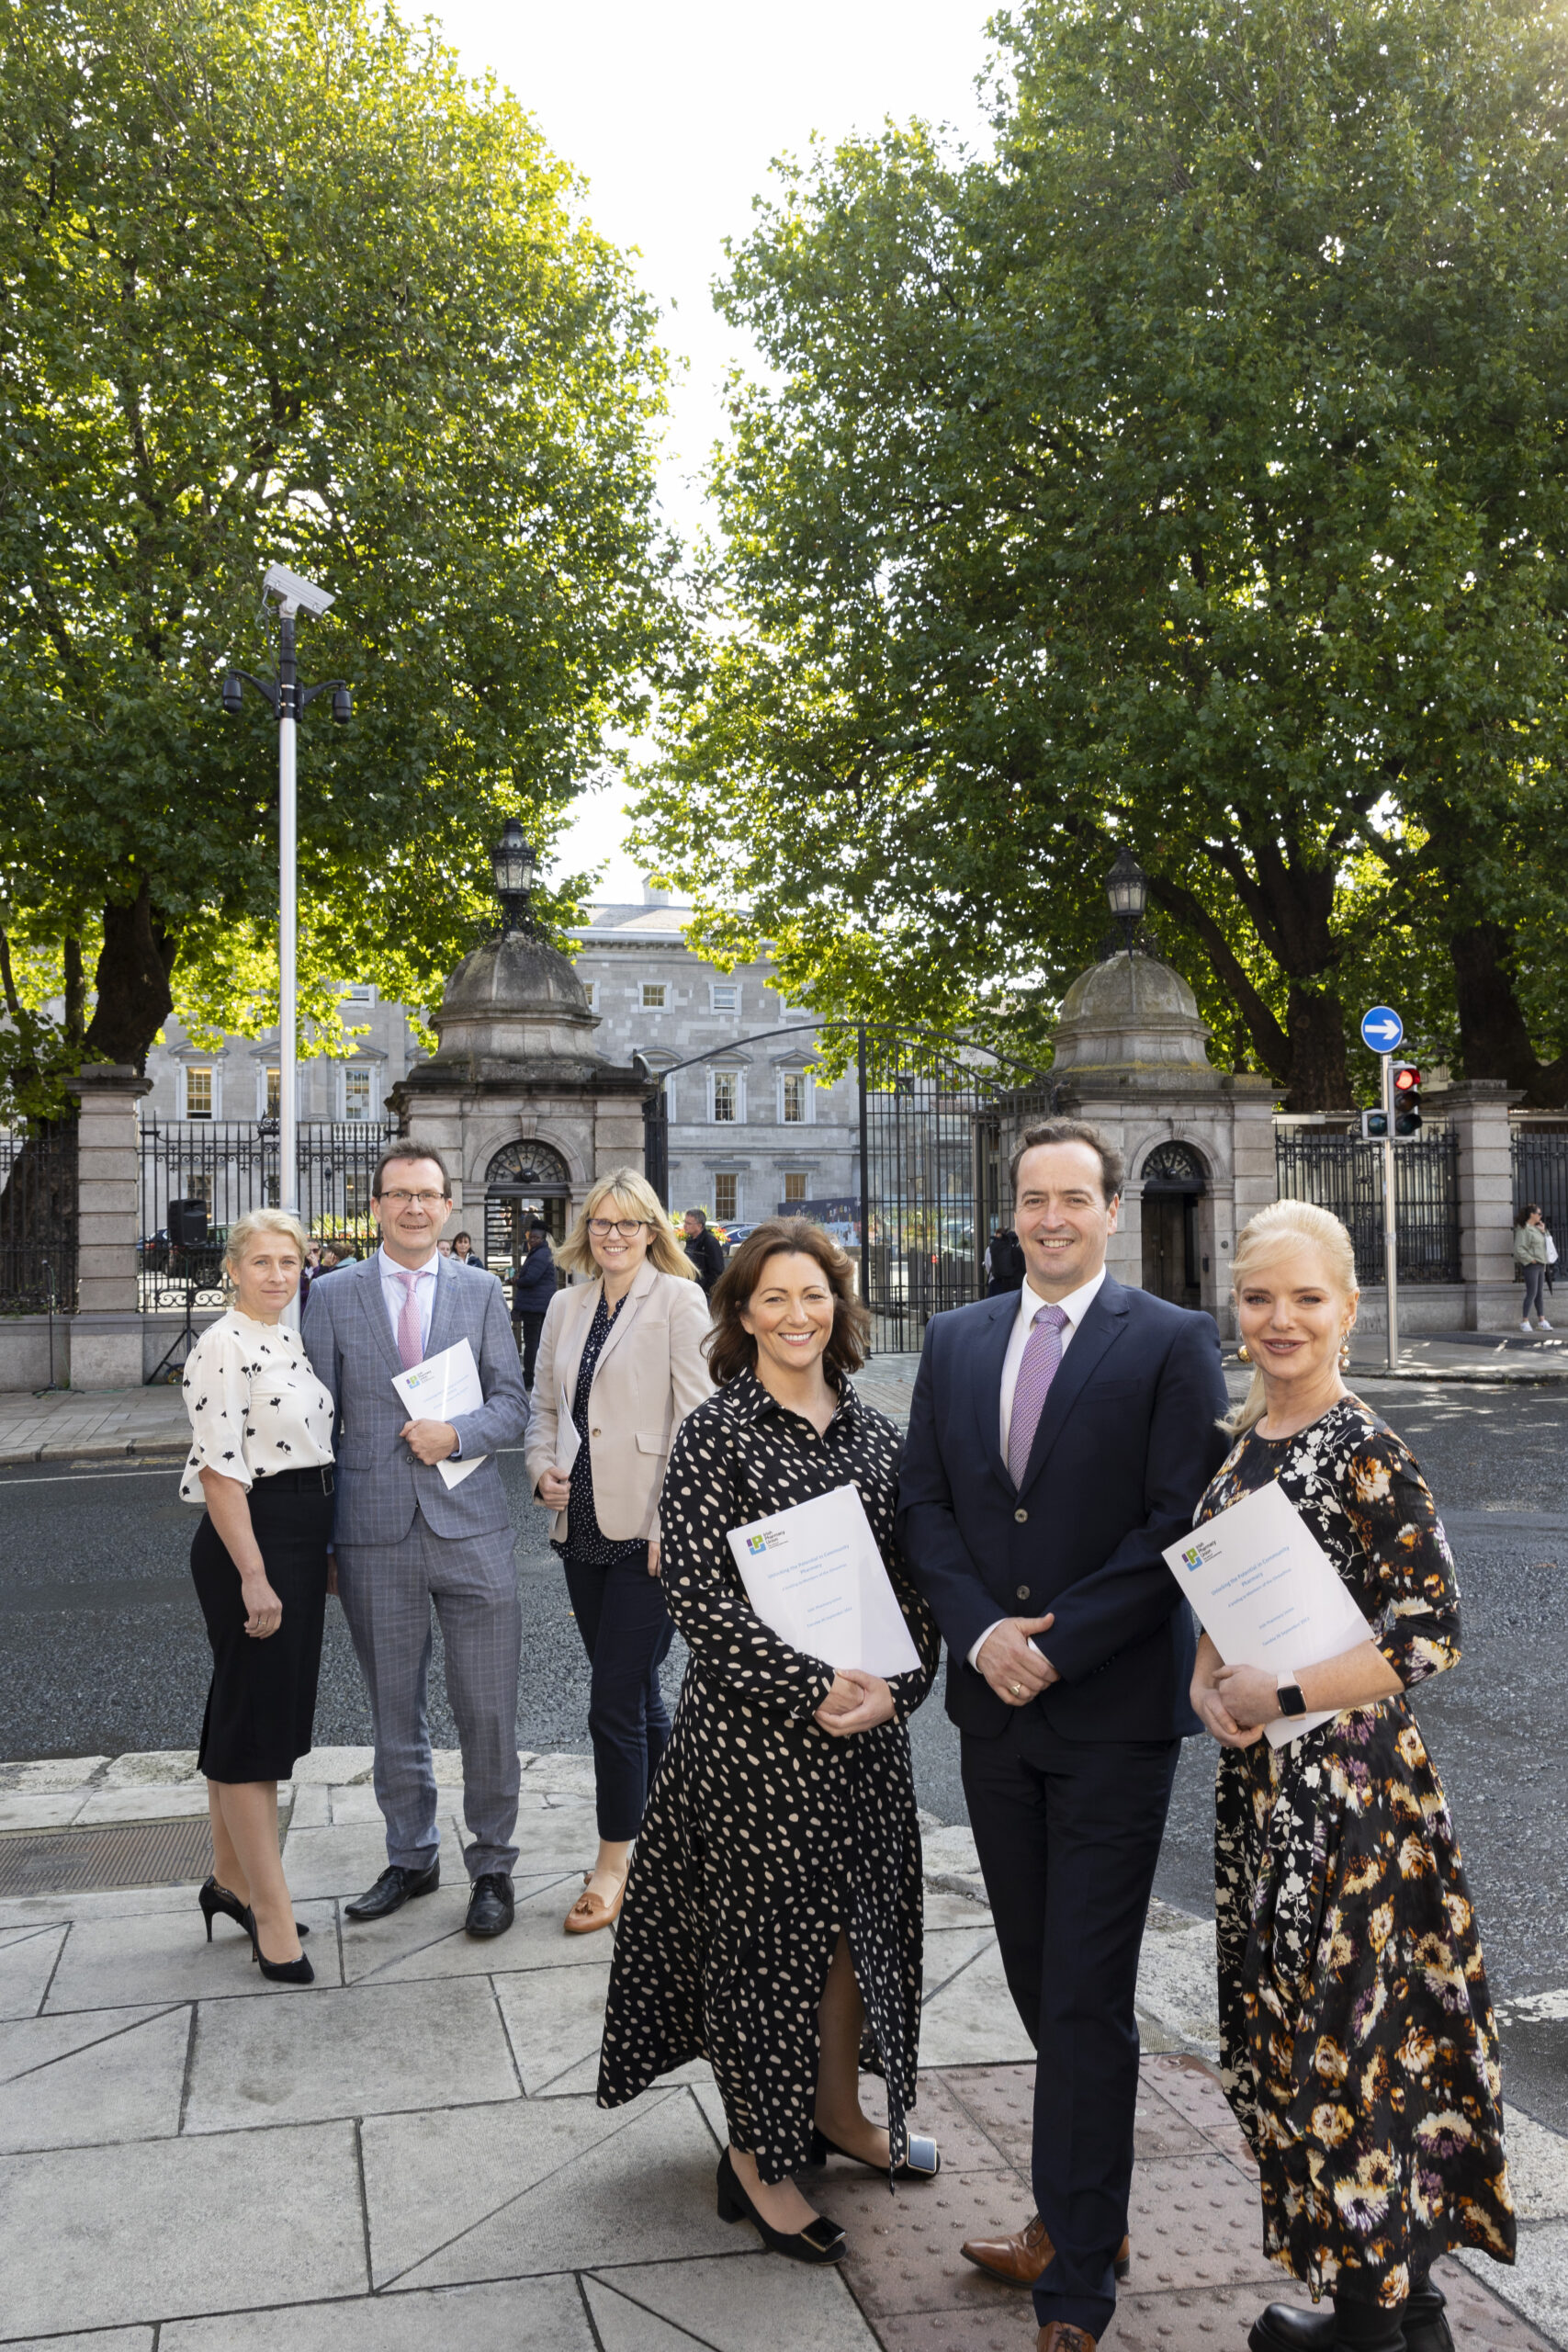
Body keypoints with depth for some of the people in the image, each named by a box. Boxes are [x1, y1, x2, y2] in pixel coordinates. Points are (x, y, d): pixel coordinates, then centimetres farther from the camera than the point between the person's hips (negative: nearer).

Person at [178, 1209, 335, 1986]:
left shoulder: (291, 1343, 12)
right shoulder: (223, 1347, -14)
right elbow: (219, 1469, -19)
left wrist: (323, 1552, 19)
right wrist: (253, 1574, -21)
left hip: (303, 1535, 9)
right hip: (249, 1539, -9)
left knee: (264, 1711, 16)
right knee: (254, 1720, -3)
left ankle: (230, 1879, 28)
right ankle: (272, 1915, 4)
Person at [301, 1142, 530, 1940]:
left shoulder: (481, 1294, 6)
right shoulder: (333, 1297, 5)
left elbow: (512, 1407, 5)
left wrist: (456, 1432, -15)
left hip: (471, 1529, 0)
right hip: (375, 1535, 1)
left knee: (487, 1711, 2)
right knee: (393, 1711, 12)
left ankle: (492, 1864, 20)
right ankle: (410, 1857, 31)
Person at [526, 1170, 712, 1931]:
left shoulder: (678, 1299, -6)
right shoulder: (566, 1305, 12)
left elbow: (699, 1418, -11)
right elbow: (545, 1404, 20)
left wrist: (674, 1525, -16)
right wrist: (542, 1468, 0)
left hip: (645, 1531, -6)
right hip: (582, 1527, 6)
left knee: (615, 1701, -3)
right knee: (637, 1694, 16)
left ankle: (615, 1863, 13)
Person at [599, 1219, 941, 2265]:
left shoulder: (875, 1431, 5)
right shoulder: (715, 1434, -10)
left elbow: (914, 1576, 8)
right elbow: (699, 1592, -15)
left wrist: (896, 1684, -8)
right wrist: (813, 1688, -19)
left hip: (870, 1721, 5)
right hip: (754, 1729, -5)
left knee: (856, 1917, 17)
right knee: (763, 1930, 6)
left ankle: (837, 2109, 39)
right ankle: (755, 2155, 25)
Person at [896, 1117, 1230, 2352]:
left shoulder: (1174, 1342, -7)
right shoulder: (956, 1339, 8)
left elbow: (1181, 1524, -12)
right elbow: (925, 1504, 7)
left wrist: (1057, 1645, -15)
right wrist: (980, 1633, -8)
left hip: (1115, 1715, -5)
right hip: (996, 1706, 5)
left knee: (1087, 1997, 0)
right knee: (1036, 1977, 16)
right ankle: (1085, 2214, 35)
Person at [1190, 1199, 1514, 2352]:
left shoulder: (1367, 1454, -16)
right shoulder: (1241, 1439, 7)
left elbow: (1432, 1633, -21)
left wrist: (1279, 1697, -18)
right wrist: (1208, 1679, -3)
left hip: (1349, 1784, -8)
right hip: (1262, 1780, 8)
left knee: (1348, 2036, 4)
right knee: (1288, 2030, 17)